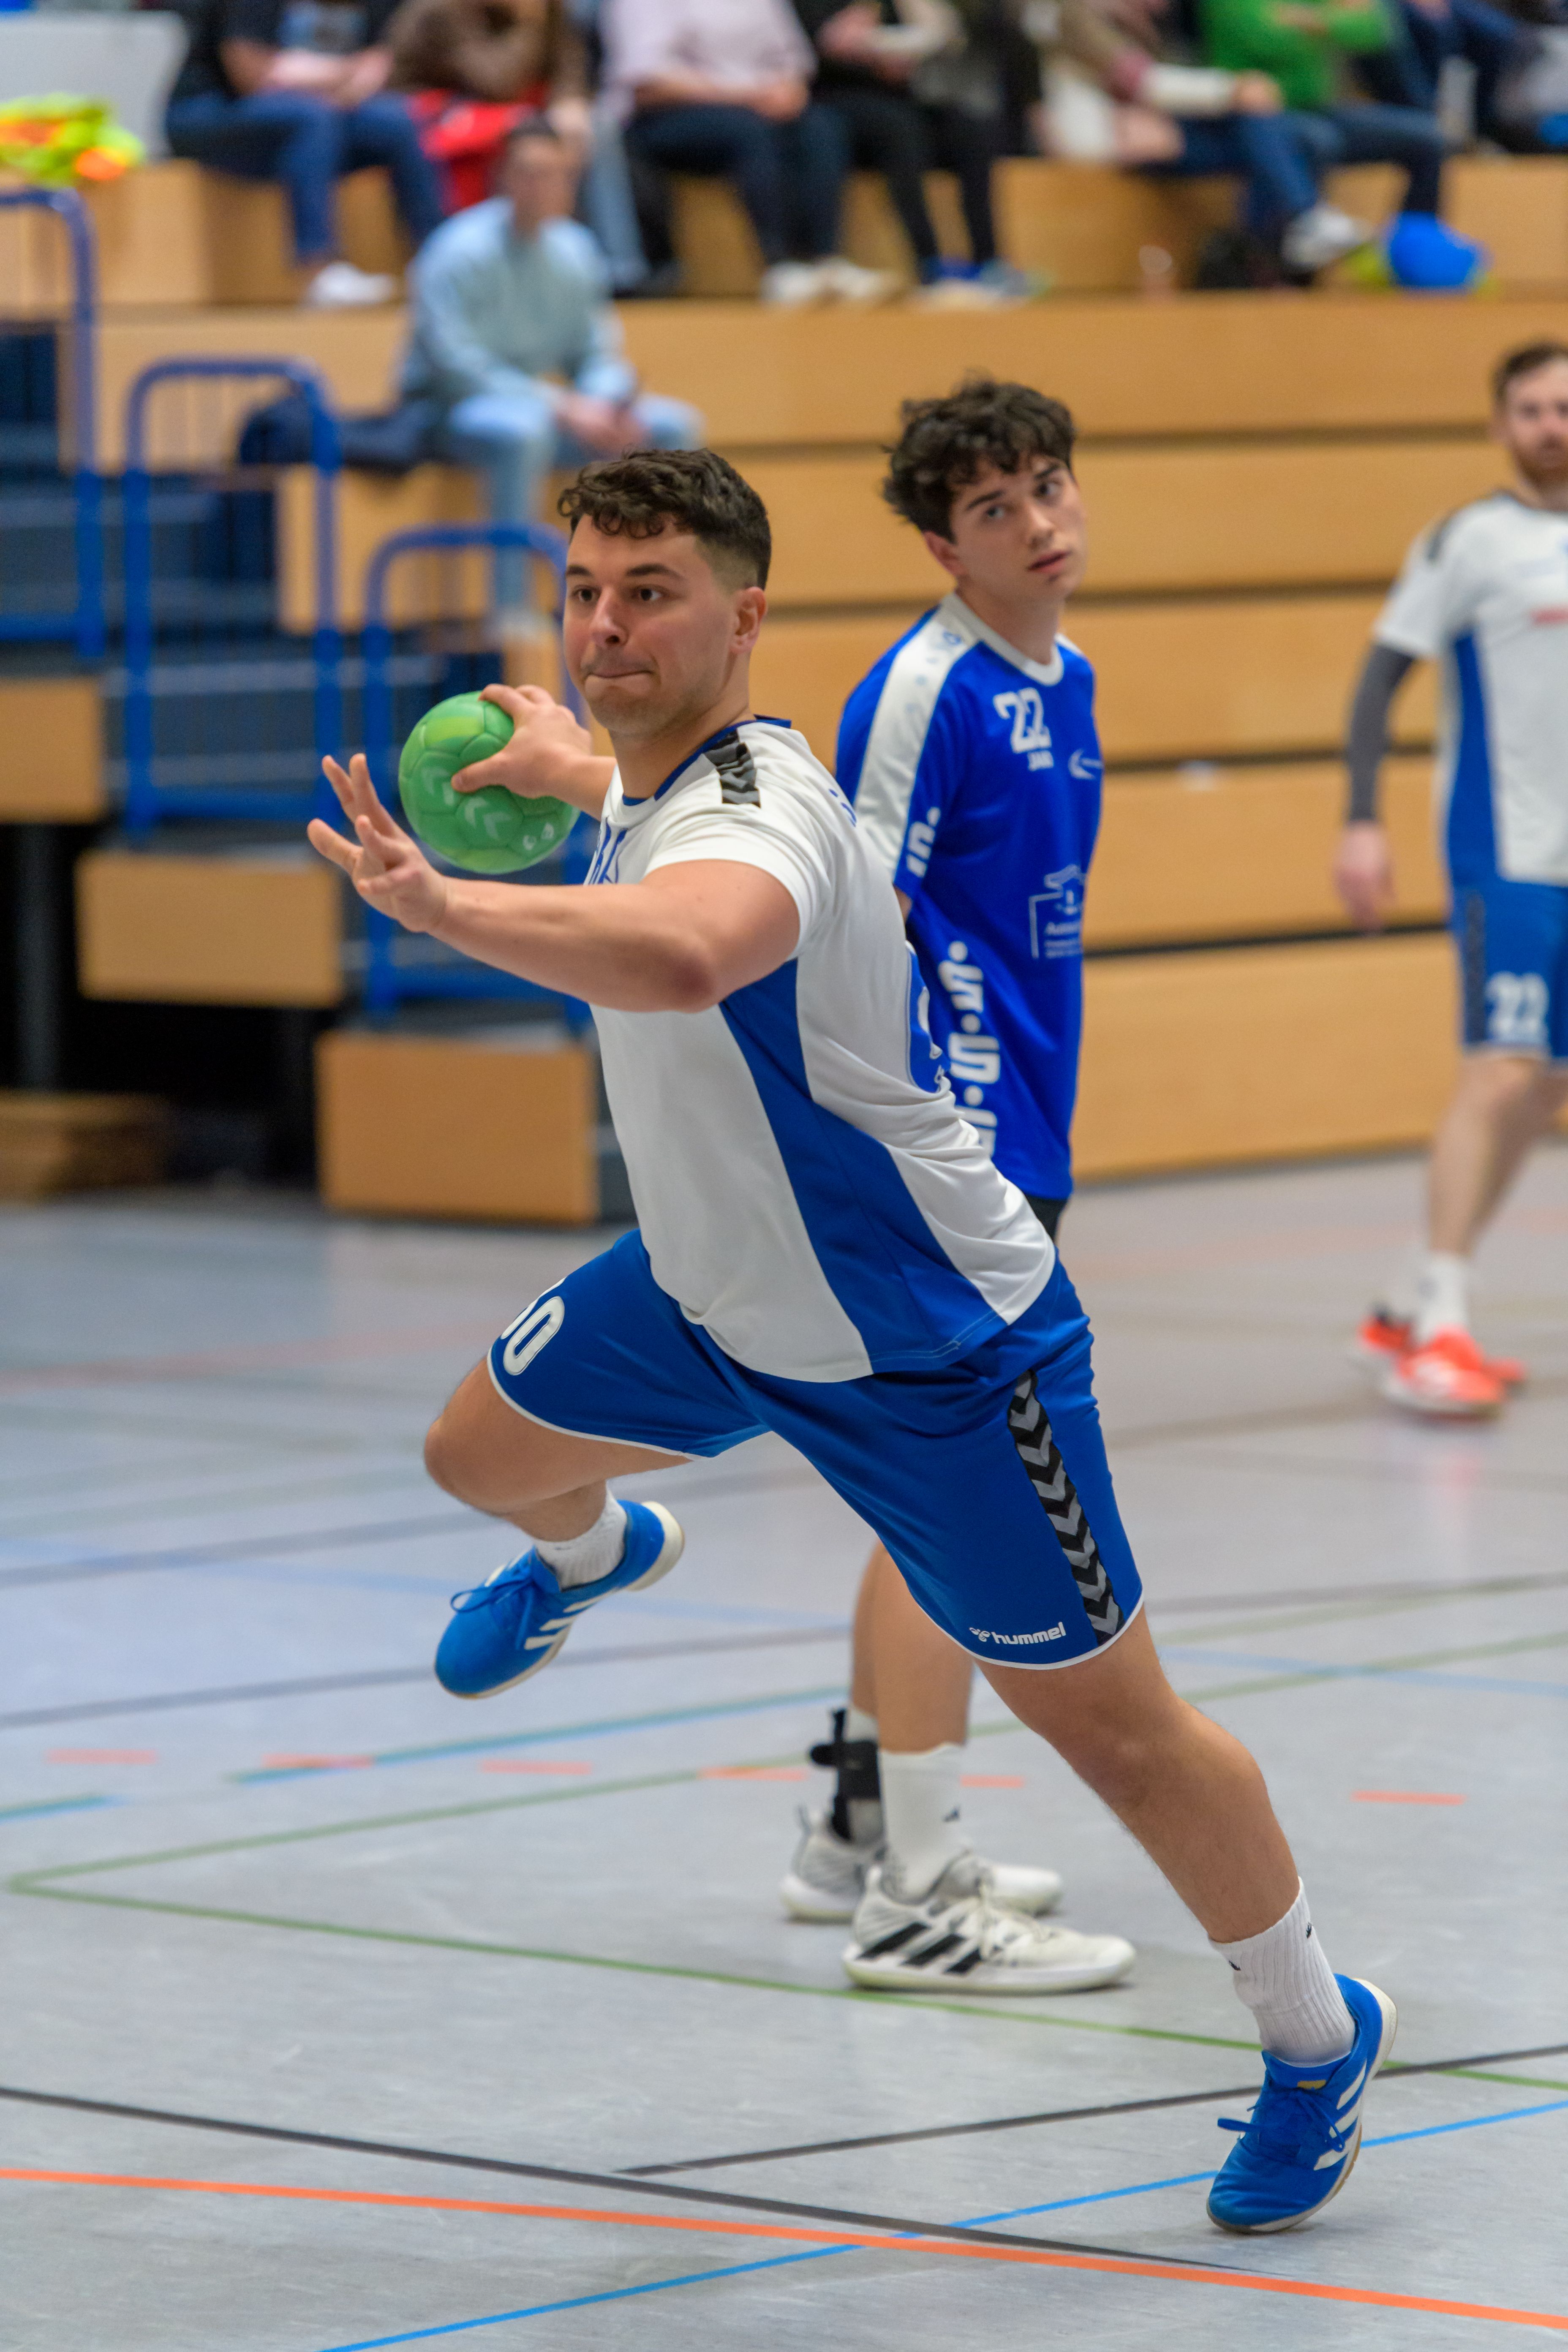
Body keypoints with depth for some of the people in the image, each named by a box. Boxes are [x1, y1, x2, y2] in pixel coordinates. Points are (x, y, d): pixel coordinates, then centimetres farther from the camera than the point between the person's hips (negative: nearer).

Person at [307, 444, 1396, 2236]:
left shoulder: (756, 810, -36)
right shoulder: (634, 785, -6)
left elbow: (683, 954, -62)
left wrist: (435, 900, -58)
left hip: (928, 1351, -8)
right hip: (714, 1291, 8)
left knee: (1104, 1721, 1)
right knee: (485, 1450, 23)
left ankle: (1314, 2033, 23)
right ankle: (596, 1554, 61)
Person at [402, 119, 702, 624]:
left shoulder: (574, 251, 6)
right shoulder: (460, 252, -16)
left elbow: (596, 353, 11)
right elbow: (458, 366, -22)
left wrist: (605, 402, -14)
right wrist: (561, 407, -26)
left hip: (533, 405, 8)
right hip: (450, 411, -8)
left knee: (675, 425, -3)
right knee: (524, 428, -42)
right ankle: (513, 610, -38)